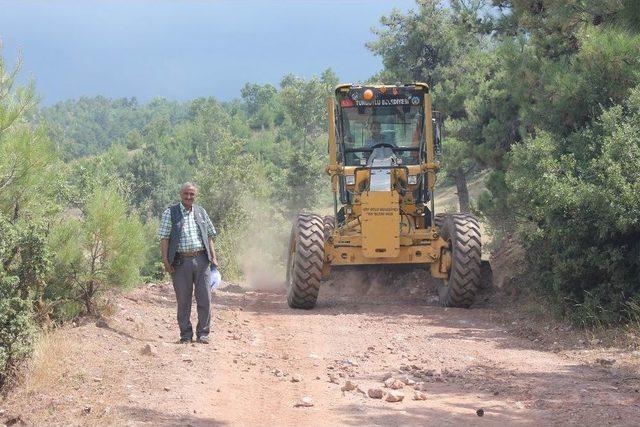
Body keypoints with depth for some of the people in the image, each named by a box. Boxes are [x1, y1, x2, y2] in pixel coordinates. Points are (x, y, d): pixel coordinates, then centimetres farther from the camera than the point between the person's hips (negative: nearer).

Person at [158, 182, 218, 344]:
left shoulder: (201, 212, 14)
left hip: (201, 260, 3)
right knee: (183, 300, 2)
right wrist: (165, 260, -10)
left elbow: (209, 236, 17)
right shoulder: (170, 213, 3)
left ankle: (203, 334, 7)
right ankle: (186, 335, 10)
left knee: (204, 298, 0)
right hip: (181, 262, -3)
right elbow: (164, 238, -1)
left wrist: (213, 257, 9)